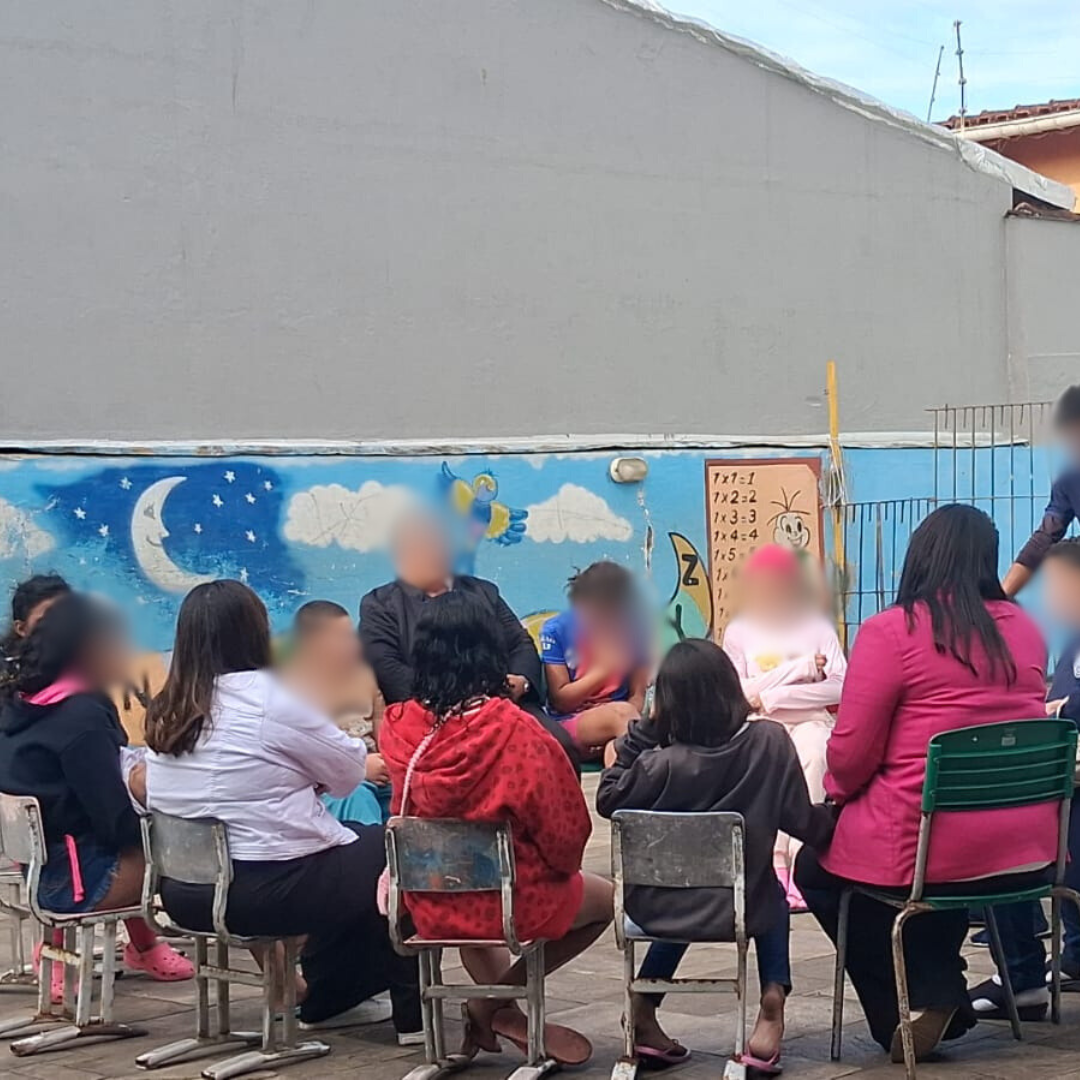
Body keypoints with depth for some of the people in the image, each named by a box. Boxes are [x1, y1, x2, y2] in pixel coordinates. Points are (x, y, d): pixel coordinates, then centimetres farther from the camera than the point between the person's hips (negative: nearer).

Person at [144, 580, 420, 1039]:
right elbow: (348, 771, -2)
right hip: (271, 890, -8)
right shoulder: (272, 696, -14)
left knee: (350, 844, 27)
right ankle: (411, 1013, 19)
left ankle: (326, 999, 35)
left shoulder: (163, 712, 6)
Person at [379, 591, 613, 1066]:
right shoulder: (514, 728, -23)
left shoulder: (399, 726, -12)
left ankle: (502, 1013, 24)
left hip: (429, 906, 5)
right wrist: (557, 864, 8)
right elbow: (564, 827, -13)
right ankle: (500, 1003, 12)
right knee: (604, 898, 24)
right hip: (509, 899, -5)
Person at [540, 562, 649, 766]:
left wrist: (624, 731, -17)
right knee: (622, 712, -34)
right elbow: (560, 700, -4)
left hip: (616, 720, 2)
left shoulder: (632, 628, 5)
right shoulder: (556, 630, -2)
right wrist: (603, 669, -13)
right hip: (570, 726, -2)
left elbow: (638, 694, 4)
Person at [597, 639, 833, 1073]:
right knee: (769, 893, 35)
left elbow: (607, 799, 0)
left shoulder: (662, 764, -17)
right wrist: (832, 817, 14)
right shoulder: (770, 742, -14)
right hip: (741, 909, 0)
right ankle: (772, 997, 15)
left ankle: (645, 1006, 35)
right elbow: (803, 821, -6)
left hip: (658, 910, 1)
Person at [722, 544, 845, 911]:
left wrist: (775, 695, -13)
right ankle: (776, 864, -35)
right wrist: (799, 668, -10)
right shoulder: (739, 632, 7)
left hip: (810, 719, 0)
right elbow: (738, 693, -4)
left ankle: (801, 863, -37)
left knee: (812, 757, -36)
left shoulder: (817, 628, 7)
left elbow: (838, 688, -6)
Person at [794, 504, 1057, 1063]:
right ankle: (937, 993, 23)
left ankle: (918, 1000, 13)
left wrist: (837, 791, 14)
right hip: (1029, 847, 6)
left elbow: (852, 754, -10)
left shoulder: (891, 631, -11)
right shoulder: (1024, 629, 6)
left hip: (933, 849, -6)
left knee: (818, 867, 21)